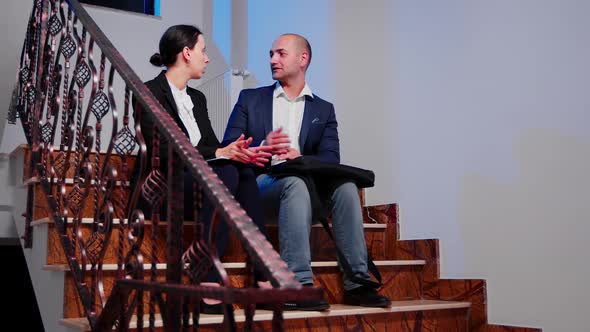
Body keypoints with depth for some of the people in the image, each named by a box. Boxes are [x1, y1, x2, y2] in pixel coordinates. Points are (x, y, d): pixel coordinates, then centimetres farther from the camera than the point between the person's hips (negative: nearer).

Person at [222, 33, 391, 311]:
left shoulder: (323, 110, 18)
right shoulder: (250, 99, 16)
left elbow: (331, 159, 3)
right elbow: (228, 149, 5)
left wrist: (299, 157, -19)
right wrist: (262, 148, -16)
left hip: (305, 181, 2)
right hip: (261, 183, -2)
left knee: (345, 185, -27)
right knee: (295, 183, -35)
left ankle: (356, 283, -26)